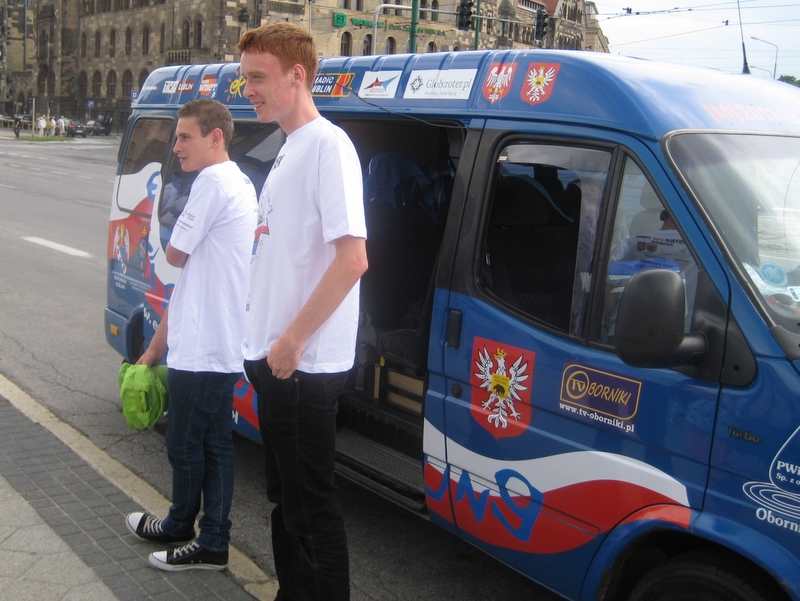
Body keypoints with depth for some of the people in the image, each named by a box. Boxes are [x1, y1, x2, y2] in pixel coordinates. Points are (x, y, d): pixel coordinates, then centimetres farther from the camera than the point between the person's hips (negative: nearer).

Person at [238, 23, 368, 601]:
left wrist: (292, 340, -21)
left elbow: (353, 258, -24)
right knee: (285, 498, 21)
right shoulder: (287, 149, 14)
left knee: (312, 508, 0)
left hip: (305, 366, -10)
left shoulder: (328, 145, -15)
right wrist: (268, 339, 17)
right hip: (274, 359, 10)